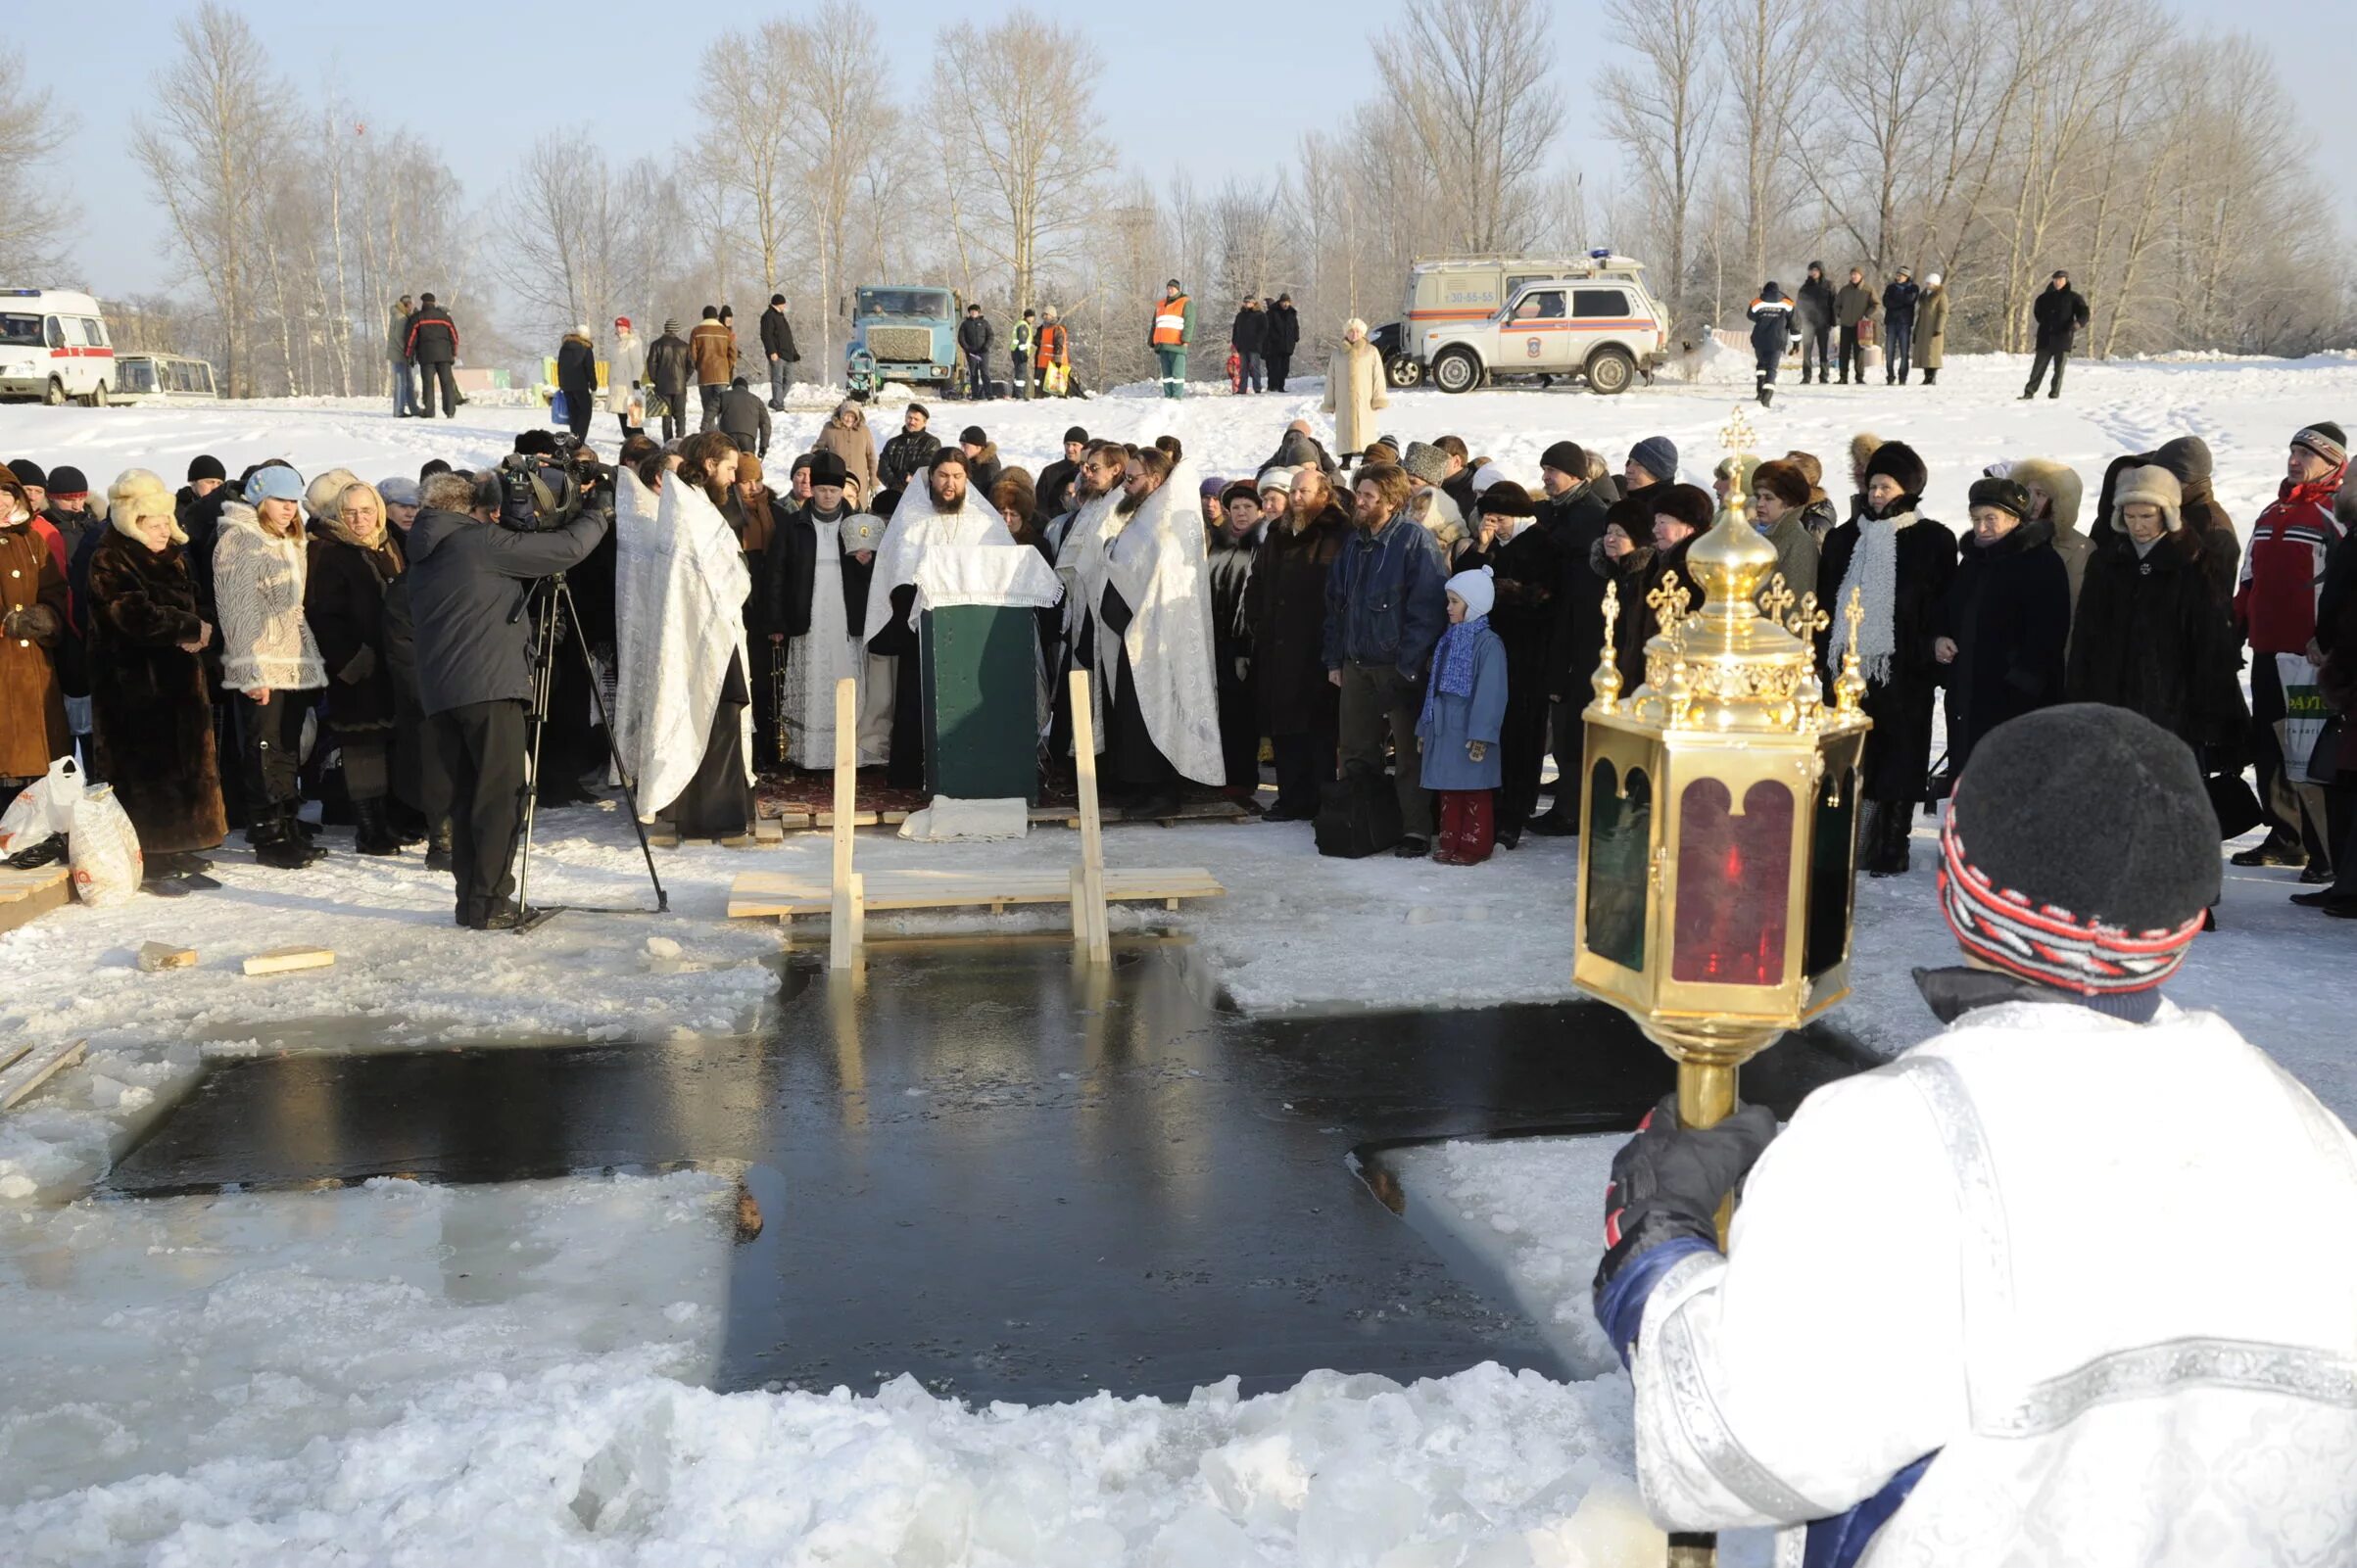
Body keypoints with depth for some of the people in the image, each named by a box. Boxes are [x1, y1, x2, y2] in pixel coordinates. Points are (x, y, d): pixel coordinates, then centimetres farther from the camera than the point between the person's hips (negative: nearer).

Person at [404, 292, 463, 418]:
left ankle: (429, 411, -4)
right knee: (446, 382, 1)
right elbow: (454, 336, 11)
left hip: (426, 355, -2)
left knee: (428, 383, -1)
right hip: (444, 354, 2)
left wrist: (410, 356, 7)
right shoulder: (444, 316, 11)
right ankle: (450, 411, -4)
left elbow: (411, 338, 0)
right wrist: (453, 354, 17)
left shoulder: (417, 318, 2)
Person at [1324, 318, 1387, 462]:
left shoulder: (1371, 352, 3)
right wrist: (1330, 402, 9)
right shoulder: (1338, 352, 10)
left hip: (1365, 401, -2)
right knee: (1345, 430, 3)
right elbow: (1331, 378, 12)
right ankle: (1346, 462, 9)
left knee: (1364, 430, -5)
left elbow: (1378, 376, 1)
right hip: (1344, 402, 2)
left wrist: (1378, 399, -6)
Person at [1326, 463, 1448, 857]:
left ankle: (1416, 831, 5)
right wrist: (1334, 659, 10)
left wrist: (1408, 665, -18)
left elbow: (1427, 608, -15)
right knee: (1356, 751, 12)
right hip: (1356, 663, 7)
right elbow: (1336, 601, 17)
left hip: (1399, 666, -7)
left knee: (1409, 753, -1)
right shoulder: (1354, 542, 12)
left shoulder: (1415, 540, -10)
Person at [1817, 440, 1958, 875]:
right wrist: (1823, 654, 7)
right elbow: (1825, 599, 14)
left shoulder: (1933, 540, 1)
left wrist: (1931, 658, -8)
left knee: (1897, 761, 3)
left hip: (1901, 669, -3)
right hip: (1847, 662, 4)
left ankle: (1891, 851, 10)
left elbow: (1943, 609, -1)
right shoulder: (1845, 537, 12)